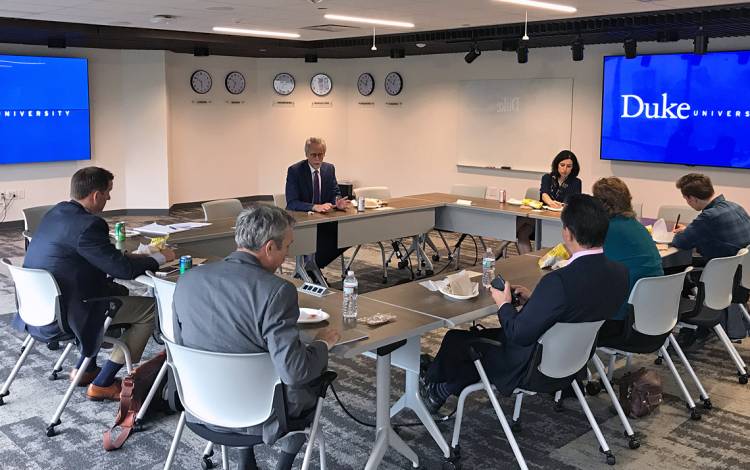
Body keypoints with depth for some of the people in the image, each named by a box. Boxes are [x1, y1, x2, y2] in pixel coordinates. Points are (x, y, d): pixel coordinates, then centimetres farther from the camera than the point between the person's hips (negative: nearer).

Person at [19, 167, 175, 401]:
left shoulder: (55, 213, 5)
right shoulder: (88, 225, -23)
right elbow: (123, 269, -21)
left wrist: (127, 257, 10)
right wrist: (160, 258, -6)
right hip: (61, 318, -10)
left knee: (120, 291, 27)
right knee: (150, 308, -4)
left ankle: (85, 368, 30)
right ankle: (102, 384, 4)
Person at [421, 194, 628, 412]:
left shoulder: (559, 281, -35)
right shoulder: (620, 273, -11)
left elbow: (519, 334, -25)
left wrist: (504, 305, -7)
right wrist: (534, 299, 5)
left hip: (532, 367, -8)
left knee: (455, 340, 12)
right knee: (484, 334, 26)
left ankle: (434, 388, 40)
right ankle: (443, 389, 39)